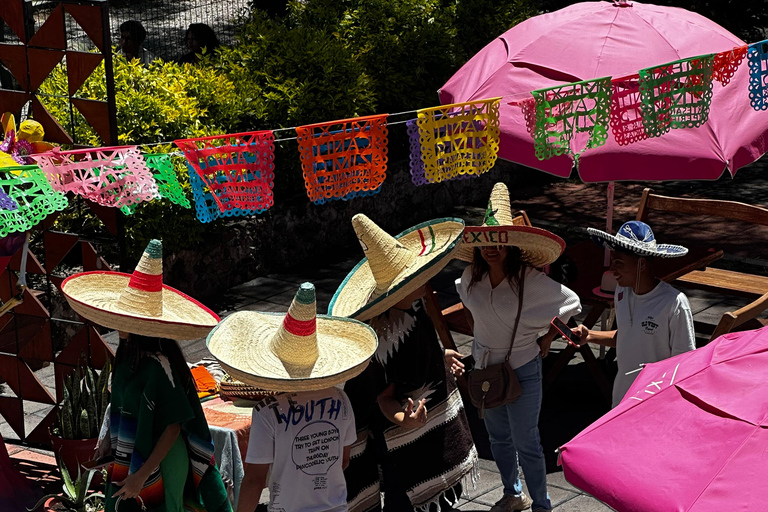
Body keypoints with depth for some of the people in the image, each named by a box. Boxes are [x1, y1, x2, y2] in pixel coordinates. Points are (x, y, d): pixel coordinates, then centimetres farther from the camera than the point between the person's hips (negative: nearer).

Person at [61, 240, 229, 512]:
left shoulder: (157, 365, -25)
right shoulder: (127, 351, 0)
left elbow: (173, 426, -23)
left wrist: (141, 475, -22)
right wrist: (109, 438, 14)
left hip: (155, 465, -8)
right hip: (127, 458, 8)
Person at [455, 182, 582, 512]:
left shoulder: (530, 280, -22)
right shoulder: (471, 277, -7)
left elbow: (572, 305, -11)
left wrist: (547, 339, -7)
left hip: (522, 369, -5)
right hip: (485, 366, 6)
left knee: (526, 443, 0)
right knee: (498, 438, 20)